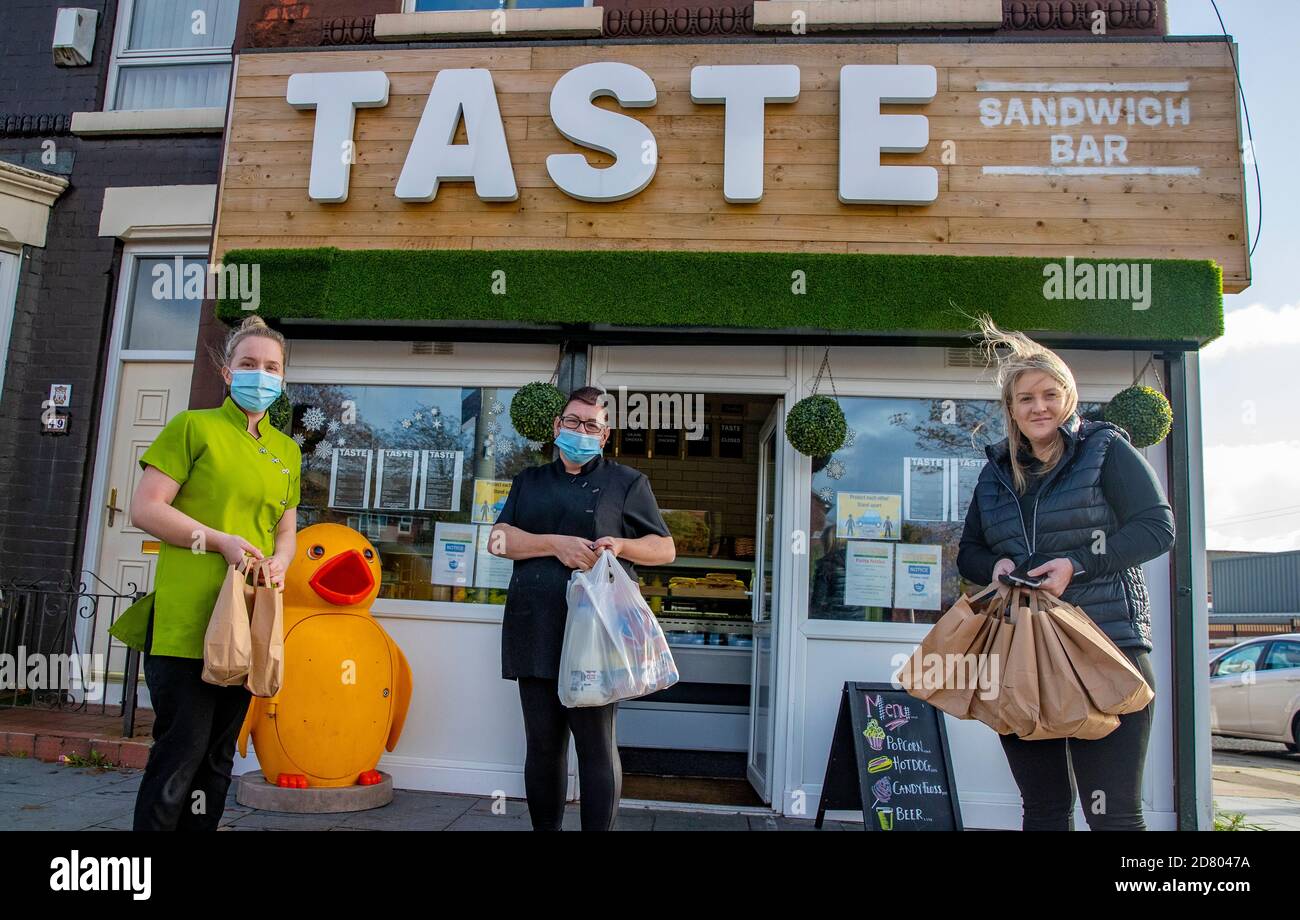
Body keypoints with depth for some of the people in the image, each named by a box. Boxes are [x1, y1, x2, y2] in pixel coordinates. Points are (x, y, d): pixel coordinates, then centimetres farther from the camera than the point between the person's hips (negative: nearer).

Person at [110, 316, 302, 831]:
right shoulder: (194, 427, -1)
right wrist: (221, 542, -15)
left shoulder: (286, 451, 16)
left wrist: (279, 563, -2)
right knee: (181, 749, -5)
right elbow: (145, 509, -6)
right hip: (187, 619, -6)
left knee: (219, 754, 13)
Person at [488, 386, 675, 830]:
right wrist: (556, 543, -11)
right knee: (542, 746, 9)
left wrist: (621, 545, -12)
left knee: (597, 747, -3)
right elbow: (498, 540, 4)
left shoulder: (627, 482, 8)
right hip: (535, 633, 4)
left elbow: (665, 549, 8)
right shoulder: (529, 481, 18)